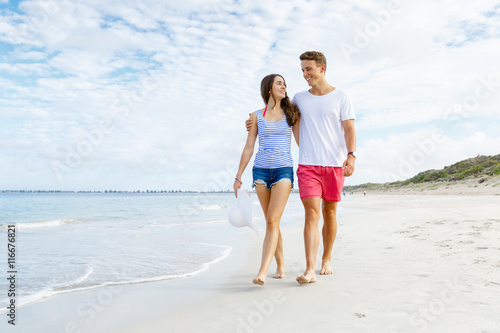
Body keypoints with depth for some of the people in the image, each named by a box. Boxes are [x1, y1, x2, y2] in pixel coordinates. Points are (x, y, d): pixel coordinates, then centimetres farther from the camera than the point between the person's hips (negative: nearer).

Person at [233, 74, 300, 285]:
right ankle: (281, 266, 23)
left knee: (272, 221, -14)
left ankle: (262, 272, -17)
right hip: (261, 171, 2)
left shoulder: (291, 114, 8)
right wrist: (238, 177, 6)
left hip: (284, 171, -1)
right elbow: (248, 148, 9)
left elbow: (302, 142, 10)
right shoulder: (256, 116, 8)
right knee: (271, 222, 8)